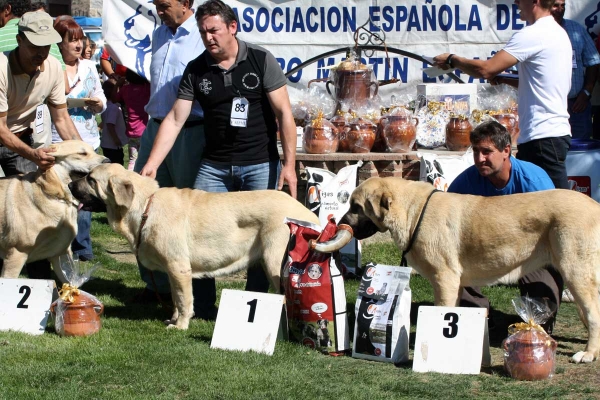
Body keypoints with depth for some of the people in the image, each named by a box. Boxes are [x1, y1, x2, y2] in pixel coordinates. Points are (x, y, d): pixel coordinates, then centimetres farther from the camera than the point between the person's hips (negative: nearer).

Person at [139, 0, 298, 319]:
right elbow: (174, 120, 0)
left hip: (260, 165, -3)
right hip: (214, 166, 3)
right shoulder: (195, 71, 2)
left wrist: (289, 165, -13)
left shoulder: (261, 61, -6)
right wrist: (151, 165, -10)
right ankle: (202, 307, 8)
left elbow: (283, 113, -7)